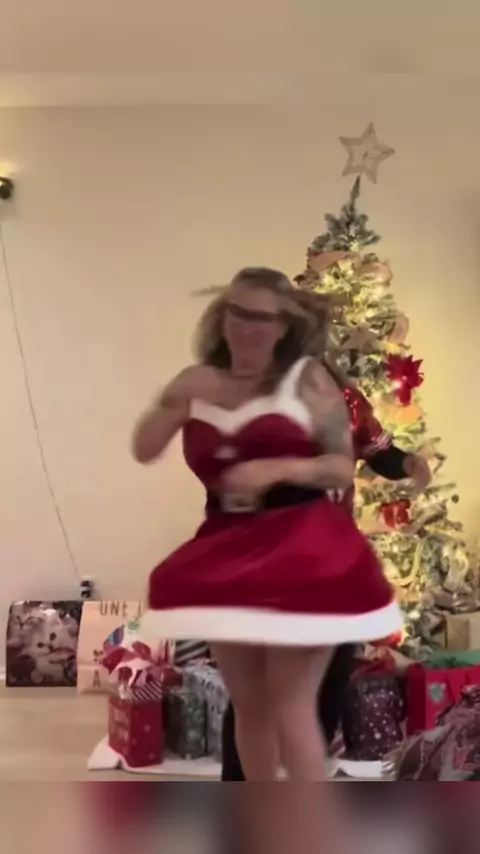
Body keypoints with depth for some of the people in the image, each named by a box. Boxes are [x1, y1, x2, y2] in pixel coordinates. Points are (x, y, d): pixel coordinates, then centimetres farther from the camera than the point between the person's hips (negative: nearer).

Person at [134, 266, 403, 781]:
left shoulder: (306, 377, -4)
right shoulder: (199, 381, 8)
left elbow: (344, 467, -5)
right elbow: (144, 451, 4)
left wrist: (278, 469, -21)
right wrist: (176, 402, -13)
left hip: (302, 554, -5)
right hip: (227, 557, 5)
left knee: (291, 707, -4)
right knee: (246, 704, 16)